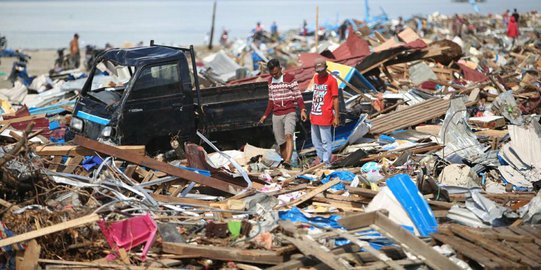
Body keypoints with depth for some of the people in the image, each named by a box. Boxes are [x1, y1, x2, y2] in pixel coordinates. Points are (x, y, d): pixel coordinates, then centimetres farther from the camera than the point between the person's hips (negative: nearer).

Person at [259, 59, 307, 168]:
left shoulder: (290, 78, -3)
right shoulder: (270, 81, 13)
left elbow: (298, 96, -5)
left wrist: (302, 110, -18)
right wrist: (265, 115, 21)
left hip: (290, 113, -5)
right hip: (276, 115, 5)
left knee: (288, 135, -27)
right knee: (281, 142, 3)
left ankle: (288, 161, -41)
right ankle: (285, 166, 9)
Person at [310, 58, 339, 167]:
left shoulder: (331, 80, -9)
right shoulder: (315, 78, 12)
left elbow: (335, 99, -9)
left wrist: (336, 117, -11)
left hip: (325, 116, -7)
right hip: (315, 116, 7)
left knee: (326, 141, -4)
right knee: (316, 141, 13)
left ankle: (327, 162, 1)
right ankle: (321, 160, 24)